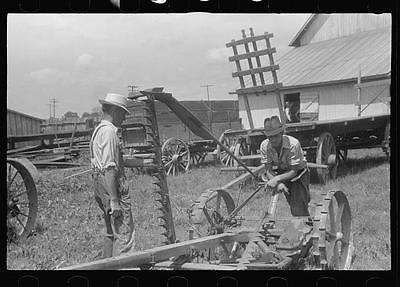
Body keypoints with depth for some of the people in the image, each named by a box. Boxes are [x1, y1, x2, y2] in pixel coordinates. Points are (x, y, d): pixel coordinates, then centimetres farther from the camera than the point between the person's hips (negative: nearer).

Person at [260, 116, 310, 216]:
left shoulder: (293, 144, -32)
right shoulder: (264, 146, -19)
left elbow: (293, 171, -27)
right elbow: (269, 171, -15)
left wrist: (277, 179, -41)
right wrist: (278, 183, -33)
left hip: (299, 173, -4)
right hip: (282, 173, 4)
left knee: (299, 211, -13)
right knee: (293, 209, 14)